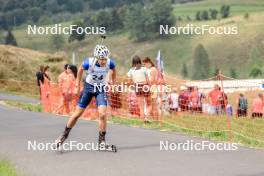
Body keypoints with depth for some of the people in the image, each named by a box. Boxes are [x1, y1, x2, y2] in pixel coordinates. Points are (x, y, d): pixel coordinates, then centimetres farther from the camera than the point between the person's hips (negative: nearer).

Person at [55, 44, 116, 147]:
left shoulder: (109, 63, -23)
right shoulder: (89, 62, -26)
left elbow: (113, 70, 3)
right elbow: (80, 69, -3)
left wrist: (113, 80, 16)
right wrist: (77, 85, 5)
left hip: (101, 89, 0)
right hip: (89, 87, 0)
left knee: (102, 114, -18)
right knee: (77, 114, 6)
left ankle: (102, 140, -2)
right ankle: (64, 135, 24)